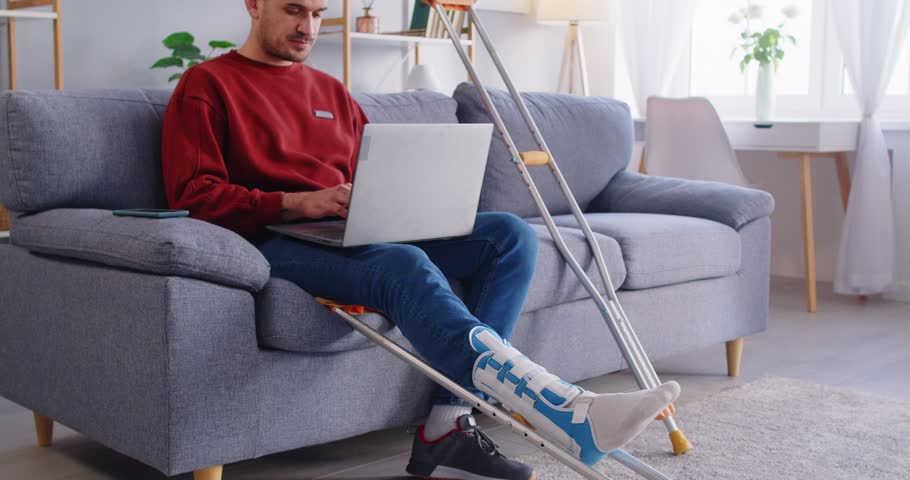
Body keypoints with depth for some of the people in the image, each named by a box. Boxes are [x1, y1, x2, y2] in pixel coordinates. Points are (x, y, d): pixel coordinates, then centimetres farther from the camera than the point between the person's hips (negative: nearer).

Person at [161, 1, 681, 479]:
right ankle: (569, 411, -51)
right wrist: (299, 204, -18)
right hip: (277, 241, -7)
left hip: (359, 236, 7)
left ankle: (447, 427, -23)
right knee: (405, 266, -37)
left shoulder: (332, 91, 27)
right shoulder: (207, 85, 7)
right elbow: (194, 195, -5)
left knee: (511, 235, -11)